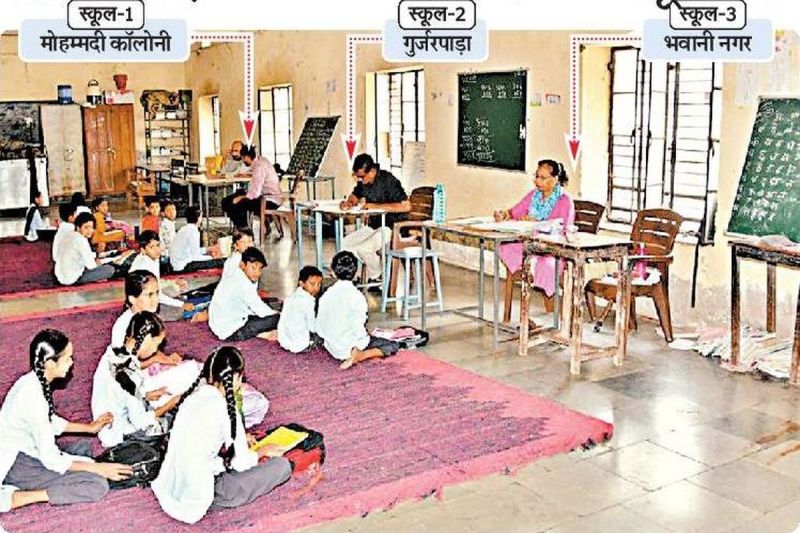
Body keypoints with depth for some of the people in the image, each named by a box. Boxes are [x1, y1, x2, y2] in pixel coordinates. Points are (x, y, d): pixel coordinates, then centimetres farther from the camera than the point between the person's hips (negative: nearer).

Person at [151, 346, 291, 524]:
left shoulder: (193, 396, 3)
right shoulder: (226, 410, -17)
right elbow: (242, 463, -7)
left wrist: (238, 440, 24)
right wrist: (262, 451, 13)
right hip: (196, 500, -8)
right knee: (282, 466, -7)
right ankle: (215, 502, 1)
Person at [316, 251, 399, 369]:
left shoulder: (326, 295, -4)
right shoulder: (356, 296, -18)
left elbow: (320, 326, 0)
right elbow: (358, 327, -22)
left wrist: (331, 339, 16)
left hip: (332, 348, 7)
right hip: (352, 345, -7)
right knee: (393, 346, 3)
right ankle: (360, 355, -14)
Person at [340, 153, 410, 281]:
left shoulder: (388, 180, -21)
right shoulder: (363, 181, 2)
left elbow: (406, 206, -29)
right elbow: (355, 195, 24)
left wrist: (375, 206, -25)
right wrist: (349, 202, -3)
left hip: (392, 226, -9)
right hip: (374, 225, 9)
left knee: (364, 248, -26)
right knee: (345, 244, 0)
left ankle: (377, 277, 2)